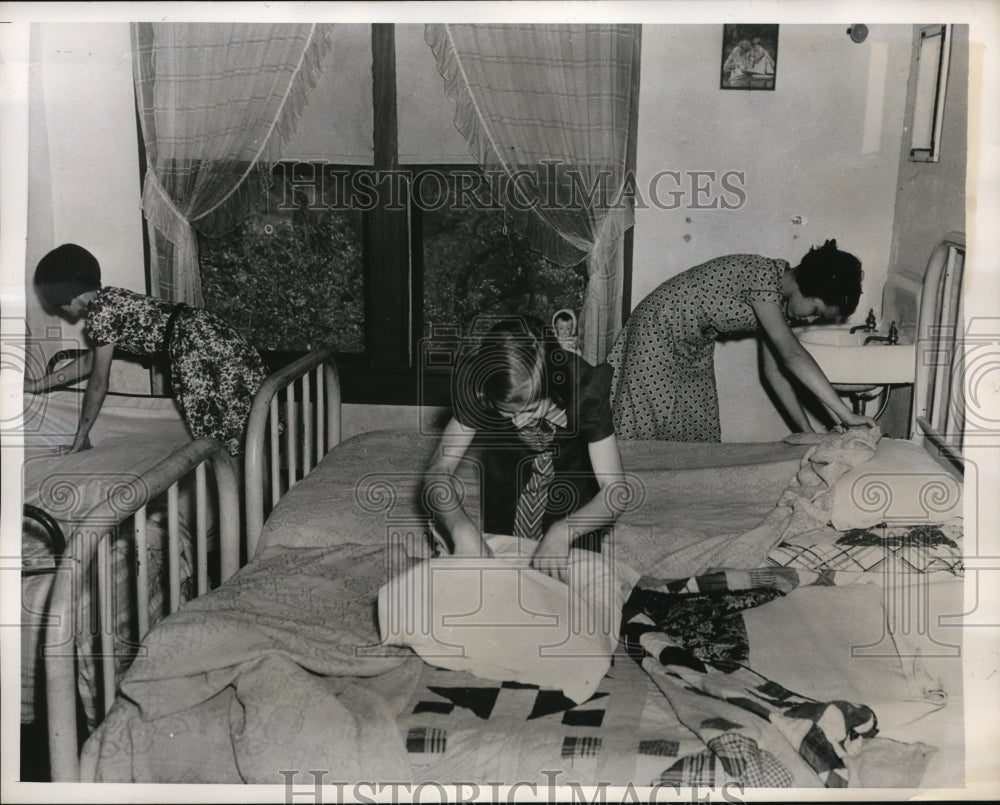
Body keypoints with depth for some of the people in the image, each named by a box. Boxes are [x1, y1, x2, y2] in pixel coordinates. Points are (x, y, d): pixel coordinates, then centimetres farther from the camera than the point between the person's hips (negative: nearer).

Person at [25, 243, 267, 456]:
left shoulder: (100, 311, -11)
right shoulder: (106, 299, 17)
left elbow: (98, 384, -7)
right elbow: (91, 359, 29)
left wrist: (81, 435, 4)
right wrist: (38, 385, 33)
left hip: (200, 346, -9)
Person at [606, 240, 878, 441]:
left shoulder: (779, 301, -2)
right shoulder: (763, 274, -29)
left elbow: (774, 371, 4)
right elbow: (792, 355, -37)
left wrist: (808, 432, -1)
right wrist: (846, 415, -36)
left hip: (695, 348, 9)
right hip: (658, 333, -9)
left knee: (697, 430, 8)